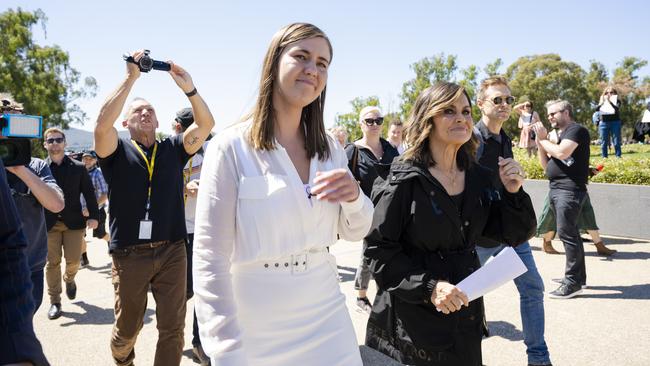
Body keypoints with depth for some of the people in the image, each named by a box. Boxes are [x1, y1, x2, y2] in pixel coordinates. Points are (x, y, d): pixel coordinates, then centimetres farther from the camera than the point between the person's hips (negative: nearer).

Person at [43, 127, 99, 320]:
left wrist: (93, 216, -8)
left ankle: (69, 279, 36)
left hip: (73, 222, 0)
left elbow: (89, 193, 3)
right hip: (49, 223, 0)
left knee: (73, 260, 1)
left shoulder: (78, 168, 3)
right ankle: (54, 302, 15)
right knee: (52, 262, 3)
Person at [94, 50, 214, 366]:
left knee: (173, 328, 4)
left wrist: (189, 88, -14)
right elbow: (102, 124, -17)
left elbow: (206, 124, -1)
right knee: (127, 326, 17)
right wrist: (130, 78, -17)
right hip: (129, 254, -1)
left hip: (172, 252, 1)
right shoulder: (117, 150, 3)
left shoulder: (173, 149, 9)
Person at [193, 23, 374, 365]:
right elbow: (209, 259, -15)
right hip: (255, 334, -4)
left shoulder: (330, 148, 2)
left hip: (327, 319, 5)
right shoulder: (230, 147, -14)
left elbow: (355, 232, 8)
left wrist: (354, 196, -13)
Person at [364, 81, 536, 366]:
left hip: (466, 312, 6)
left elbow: (514, 235, 7)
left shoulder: (480, 178, 2)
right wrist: (428, 287, -23)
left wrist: (514, 193, -10)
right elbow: (379, 248, -16)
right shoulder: (405, 180, -16)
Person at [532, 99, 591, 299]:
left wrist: (543, 138, -6)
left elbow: (562, 153, -20)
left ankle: (573, 282, -9)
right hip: (556, 189, 10)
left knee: (566, 233, -12)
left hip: (569, 189, -10)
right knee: (570, 233, 13)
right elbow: (546, 164, 19)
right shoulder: (562, 134, 22)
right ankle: (578, 276, 22)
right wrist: (540, 143, 8)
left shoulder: (576, 130, -4)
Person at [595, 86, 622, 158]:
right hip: (604, 123, 2)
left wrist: (610, 101, -20)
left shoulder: (617, 101, 4)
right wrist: (601, 102, -15)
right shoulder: (602, 101, 12)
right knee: (604, 142, 3)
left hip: (615, 122, -2)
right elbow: (596, 109, -3)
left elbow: (617, 108, -15)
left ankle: (618, 157, 2)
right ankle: (604, 158, 8)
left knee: (616, 142, -2)